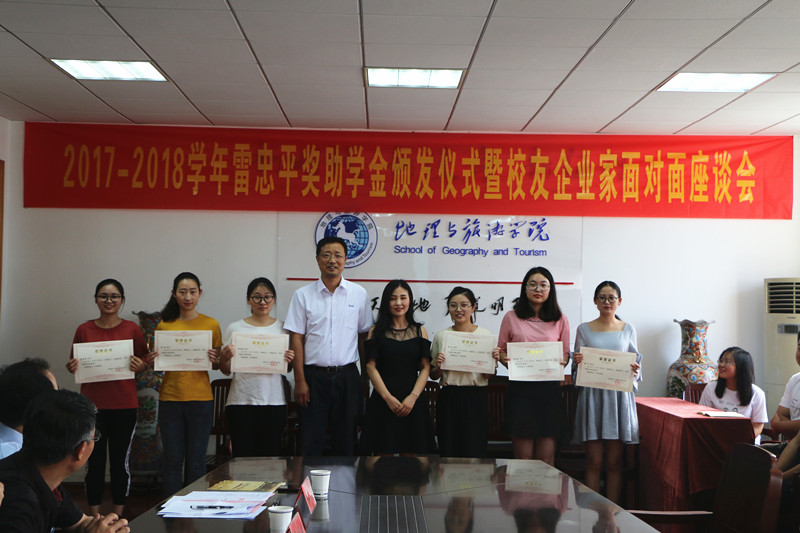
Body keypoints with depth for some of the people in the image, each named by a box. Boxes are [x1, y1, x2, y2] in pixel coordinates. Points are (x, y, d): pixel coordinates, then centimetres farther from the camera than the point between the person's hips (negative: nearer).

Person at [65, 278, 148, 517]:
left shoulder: (132, 329, 3)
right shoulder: (84, 330, 5)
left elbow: (146, 362, 8)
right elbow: (74, 364, 12)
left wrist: (139, 365, -14)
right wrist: (72, 368, -10)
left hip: (124, 405, 0)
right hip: (92, 405, 0)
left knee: (121, 461, 6)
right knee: (95, 461, 4)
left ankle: (118, 516, 19)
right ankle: (94, 516, 16)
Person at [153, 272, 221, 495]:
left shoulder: (211, 325, 3)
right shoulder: (164, 325, 6)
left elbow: (218, 365, 9)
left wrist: (214, 359, -12)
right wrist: (154, 359, -7)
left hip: (200, 399, -1)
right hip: (170, 397, 1)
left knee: (196, 462, 5)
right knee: (173, 460, 5)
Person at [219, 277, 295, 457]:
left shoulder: (283, 328, 8)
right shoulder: (235, 328, 6)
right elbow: (226, 371, 10)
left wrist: (289, 360, -7)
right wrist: (225, 357, -11)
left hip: (274, 403, 1)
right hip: (241, 402, -1)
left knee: (271, 457, 2)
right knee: (243, 457, -2)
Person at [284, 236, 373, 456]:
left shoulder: (359, 294, 6)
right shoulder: (303, 295, 3)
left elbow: (364, 337, 9)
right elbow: (296, 339, 0)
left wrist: (366, 377, 6)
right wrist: (299, 380, -5)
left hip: (347, 376, 1)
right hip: (314, 376, -1)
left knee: (346, 441, 8)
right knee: (310, 441, 2)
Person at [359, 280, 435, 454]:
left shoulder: (420, 331, 9)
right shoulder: (376, 331, 6)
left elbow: (425, 368, 4)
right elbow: (371, 367, -1)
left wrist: (413, 397, -10)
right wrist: (388, 398, -11)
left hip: (413, 402, 1)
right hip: (383, 403, -1)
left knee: (414, 452, 1)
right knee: (384, 451, -2)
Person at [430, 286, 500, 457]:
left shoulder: (485, 334, 3)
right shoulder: (441, 336, 7)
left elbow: (489, 376, 5)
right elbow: (433, 375, 12)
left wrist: (494, 361, -13)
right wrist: (438, 367, -8)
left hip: (476, 399, -1)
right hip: (448, 399, 1)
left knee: (474, 452, -1)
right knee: (448, 452, 2)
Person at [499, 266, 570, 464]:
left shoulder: (560, 320, 9)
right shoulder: (511, 317, 7)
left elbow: (566, 353, 13)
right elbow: (501, 350, 12)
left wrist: (561, 363, -9)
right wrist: (505, 359, -10)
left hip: (549, 389, 1)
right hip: (520, 389, -1)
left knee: (546, 460, 1)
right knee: (523, 459, 1)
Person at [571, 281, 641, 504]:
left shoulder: (628, 330, 11)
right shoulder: (584, 330, 8)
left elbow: (635, 365, 13)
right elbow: (577, 368, 9)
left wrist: (635, 371, -9)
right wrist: (577, 362, -14)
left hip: (619, 396, 1)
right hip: (592, 395, -1)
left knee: (614, 462, 2)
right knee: (594, 461, -2)